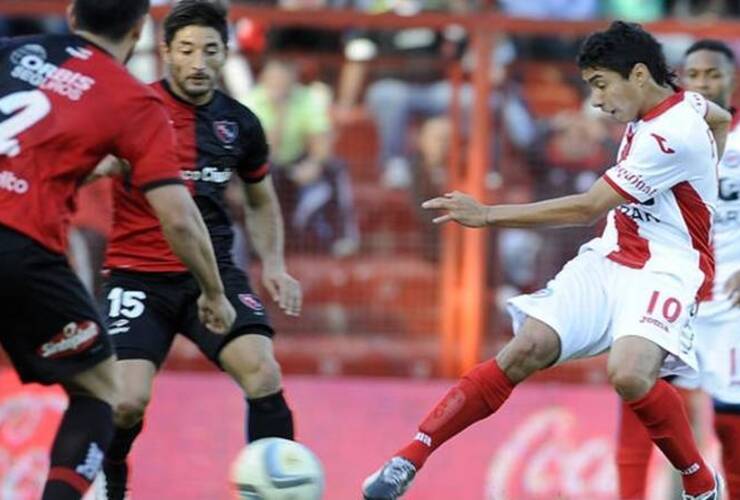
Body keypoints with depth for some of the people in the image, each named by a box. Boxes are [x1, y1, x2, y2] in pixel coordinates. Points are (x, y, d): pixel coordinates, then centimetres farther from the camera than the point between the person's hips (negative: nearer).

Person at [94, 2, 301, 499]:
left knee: (264, 375, -20)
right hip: (138, 275, -3)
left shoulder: (240, 123, 5)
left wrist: (273, 264, 9)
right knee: (128, 400, -15)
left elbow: (261, 200, 22)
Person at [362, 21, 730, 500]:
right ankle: (409, 460, -16)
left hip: (665, 272, -8)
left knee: (630, 374, -34)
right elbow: (721, 119, 30)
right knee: (525, 351, -12)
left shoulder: (672, 137, -22)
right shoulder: (680, 100, 5)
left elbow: (588, 208, -22)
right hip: (608, 260, 8)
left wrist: (487, 214, -20)